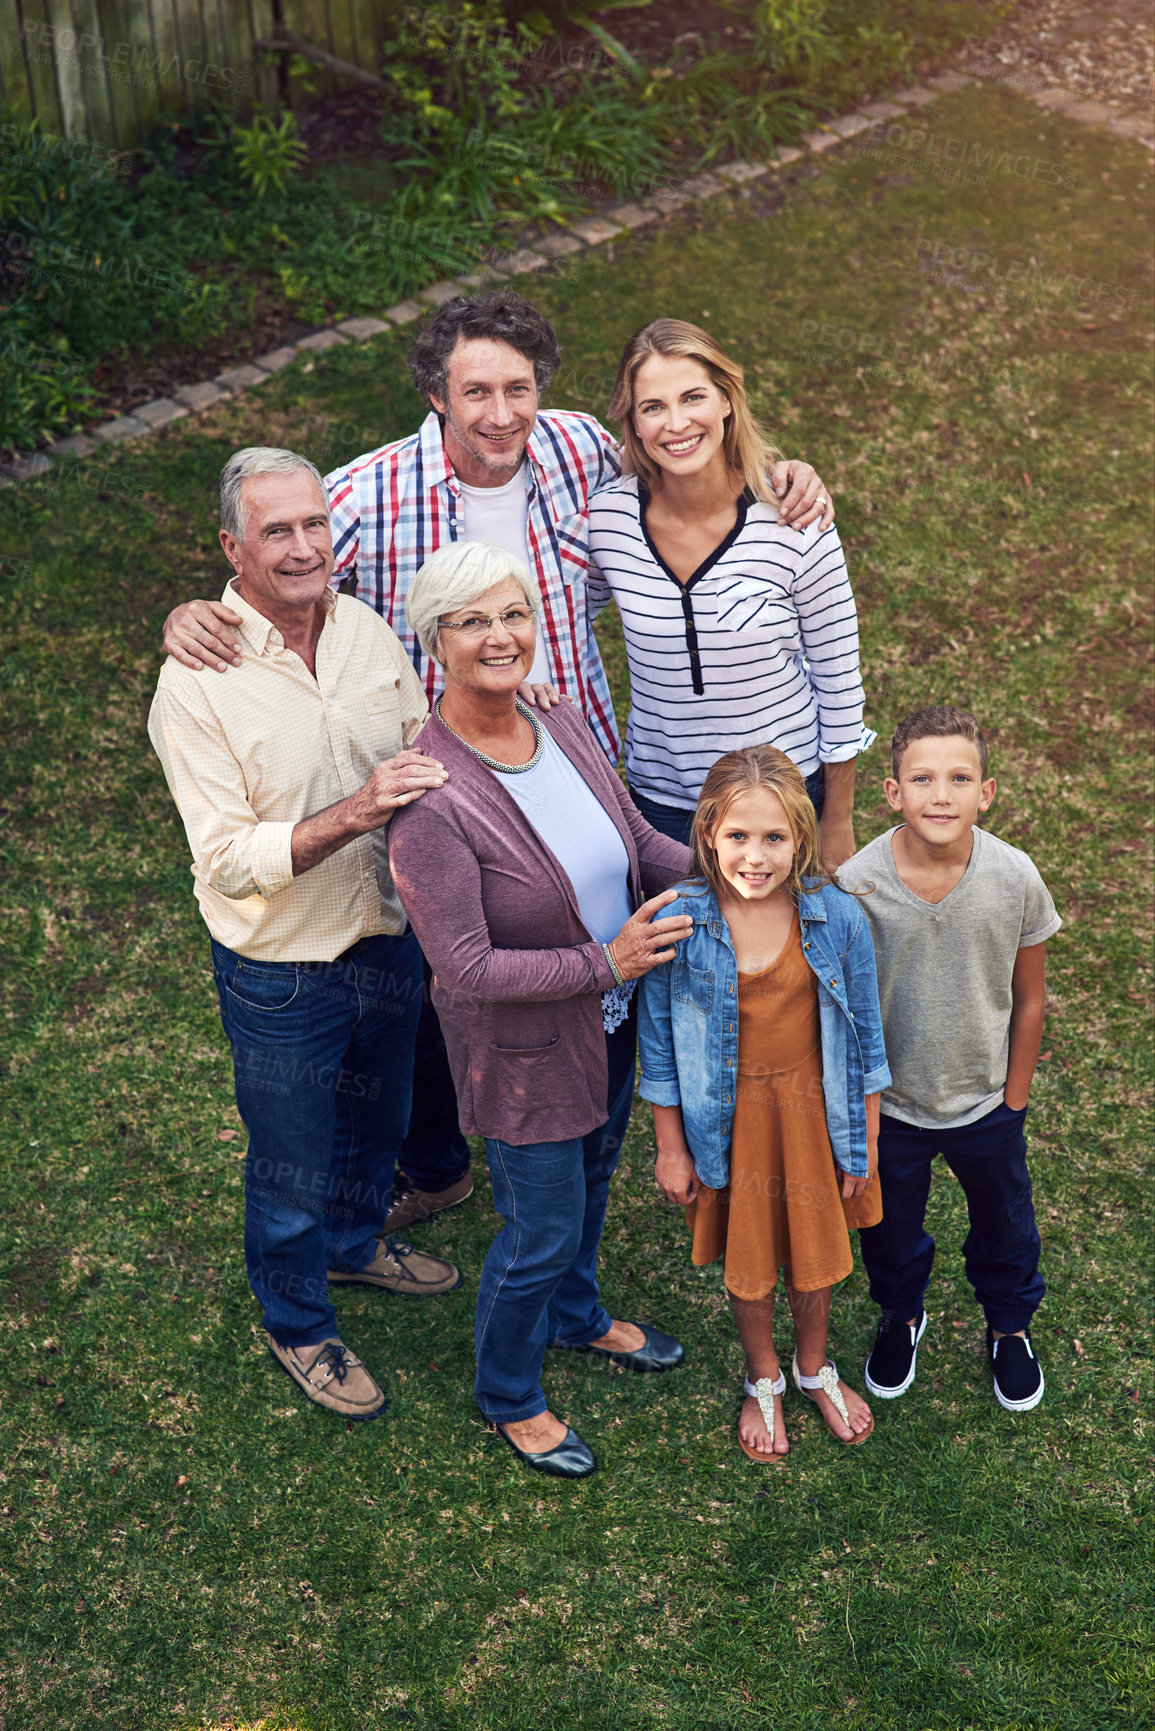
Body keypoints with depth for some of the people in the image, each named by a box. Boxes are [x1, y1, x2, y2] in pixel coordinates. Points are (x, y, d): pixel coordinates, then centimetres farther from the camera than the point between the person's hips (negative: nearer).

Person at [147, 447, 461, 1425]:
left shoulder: (366, 629, -6)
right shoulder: (196, 683, -23)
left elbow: (425, 757, 9)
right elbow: (227, 861, -25)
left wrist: (434, 781, -14)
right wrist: (355, 812, -37)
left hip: (388, 935, 5)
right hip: (280, 974, -5)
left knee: (376, 1122, 28)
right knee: (292, 1168, 14)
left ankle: (356, 1244, 58)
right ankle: (299, 1325, 41)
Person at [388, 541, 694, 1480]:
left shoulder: (562, 726, -8)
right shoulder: (431, 799, -31)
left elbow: (637, 838, 6)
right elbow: (466, 969, -29)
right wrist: (604, 961, -29)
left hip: (610, 1022, 7)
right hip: (525, 1049, -7)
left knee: (593, 1177, 29)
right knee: (542, 1230, 12)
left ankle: (577, 1316, 59)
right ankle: (509, 1396, 41)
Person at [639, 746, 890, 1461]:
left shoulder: (840, 918, -18)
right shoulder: (679, 922, -21)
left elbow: (864, 1035, -5)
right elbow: (659, 1040, -8)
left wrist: (866, 1140, 2)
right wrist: (670, 1147, -1)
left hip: (815, 1112, 1)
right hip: (729, 1119, -1)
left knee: (815, 1250, 20)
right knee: (748, 1259, 19)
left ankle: (815, 1367, 50)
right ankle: (763, 1380, 48)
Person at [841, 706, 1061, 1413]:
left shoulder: (1016, 878, -21)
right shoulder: (855, 884, -24)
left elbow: (1028, 998, -6)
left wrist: (1014, 1101, 0)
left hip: (986, 1103, 1)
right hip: (889, 1106, -1)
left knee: (1005, 1223, 25)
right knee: (891, 1227, 24)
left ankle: (1012, 1326, 55)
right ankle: (902, 1315, 56)